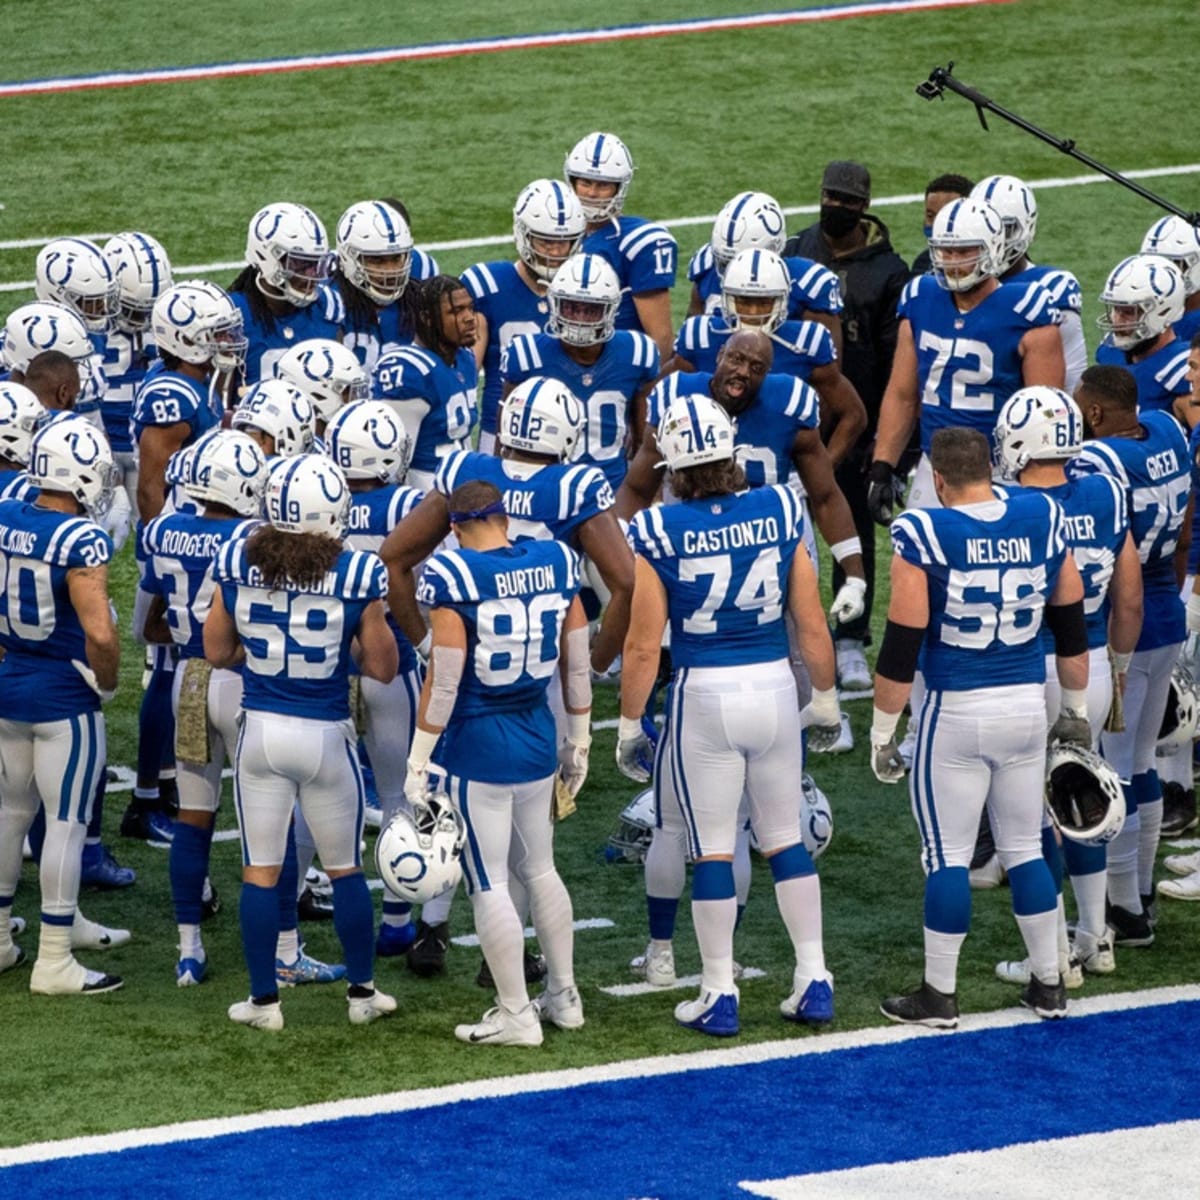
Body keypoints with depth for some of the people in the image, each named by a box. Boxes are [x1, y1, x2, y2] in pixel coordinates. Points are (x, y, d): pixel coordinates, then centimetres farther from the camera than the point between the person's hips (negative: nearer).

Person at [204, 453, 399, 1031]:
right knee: (345, 869, 15)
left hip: (260, 729, 1)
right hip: (326, 735, -1)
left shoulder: (237, 564, -8)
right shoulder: (358, 576, -15)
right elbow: (381, 667, -5)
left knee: (260, 870, 10)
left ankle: (263, 999, 15)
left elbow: (217, 652, 4)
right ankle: (362, 992, 25)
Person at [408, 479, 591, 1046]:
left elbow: (443, 682, -15)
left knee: (489, 884, 3)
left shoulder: (454, 577, -15)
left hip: (476, 748, -6)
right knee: (538, 869, 21)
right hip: (538, 742, 6)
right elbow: (577, 666, 7)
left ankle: (516, 1015, 7)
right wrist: (578, 741, 19)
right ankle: (563, 995, 29)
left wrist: (419, 761, -7)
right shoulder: (555, 564, 0)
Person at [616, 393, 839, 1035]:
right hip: (774, 687, 3)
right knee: (785, 838, 15)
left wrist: (629, 725, 5)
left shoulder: (657, 533, -11)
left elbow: (643, 648, -8)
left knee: (712, 848, 7)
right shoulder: (780, 512, -3)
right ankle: (813, 980, 16)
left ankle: (720, 994, 11)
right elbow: (812, 627, 2)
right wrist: (825, 697, 17)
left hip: (704, 694, -3)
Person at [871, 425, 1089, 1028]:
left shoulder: (922, 534, -13)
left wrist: (882, 732, -3)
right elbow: (1071, 625, 10)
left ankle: (939, 994, 12)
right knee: (1025, 848, 16)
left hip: (956, 711, -4)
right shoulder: (1043, 520, 0)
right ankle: (1048, 984, 23)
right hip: (1027, 707, 4)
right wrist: (1076, 710, 22)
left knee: (947, 855, 5)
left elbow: (902, 646, -12)